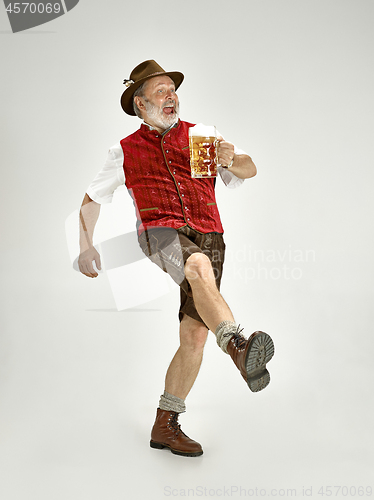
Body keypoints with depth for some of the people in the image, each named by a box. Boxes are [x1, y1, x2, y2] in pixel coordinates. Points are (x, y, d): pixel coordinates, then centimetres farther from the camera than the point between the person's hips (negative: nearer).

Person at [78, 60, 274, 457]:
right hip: (161, 232, -2)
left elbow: (248, 169, 7)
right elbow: (91, 200, 28)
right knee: (200, 268, -38)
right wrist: (86, 246, 26)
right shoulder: (126, 151, 17)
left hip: (207, 235, 3)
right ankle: (239, 349, -58)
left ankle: (165, 425, 7)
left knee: (195, 335, -4)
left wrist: (230, 159, -16)